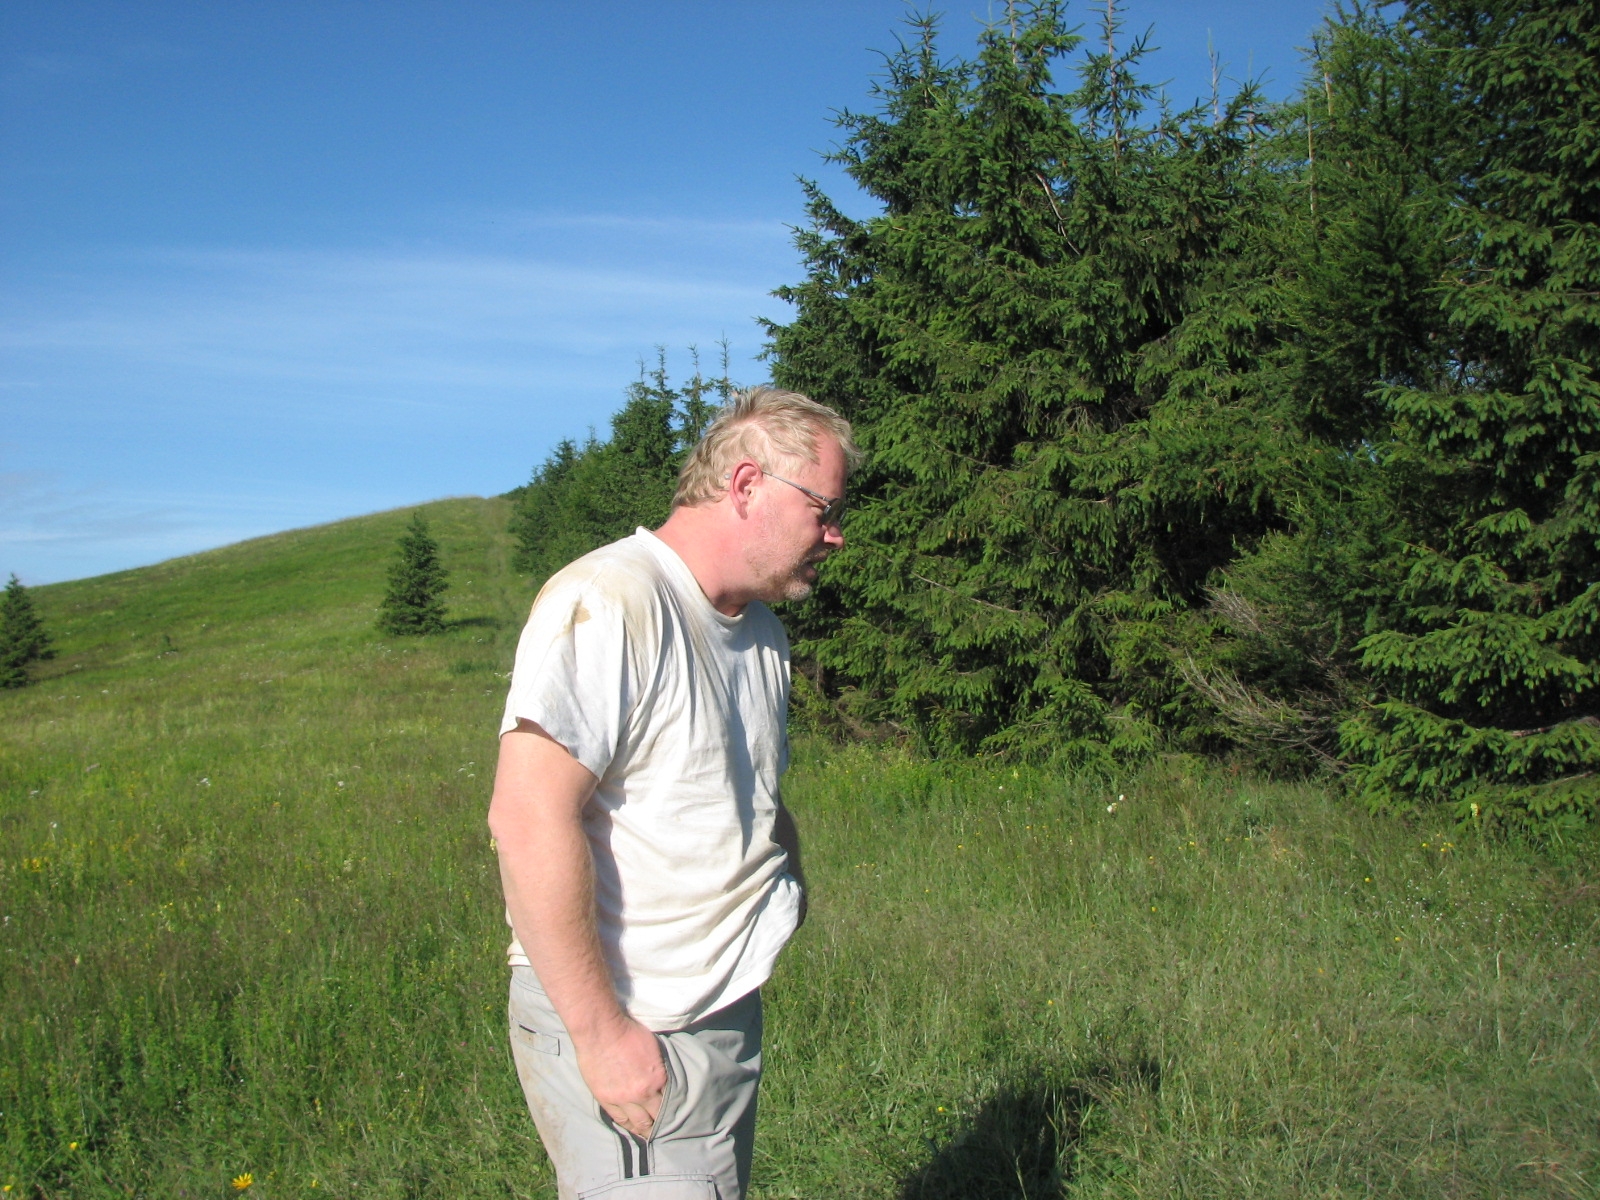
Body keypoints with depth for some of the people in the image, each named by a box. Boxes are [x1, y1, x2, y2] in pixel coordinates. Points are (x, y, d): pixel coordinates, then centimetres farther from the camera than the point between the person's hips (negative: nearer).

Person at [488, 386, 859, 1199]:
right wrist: (600, 1030, -22)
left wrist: (789, 886, 8)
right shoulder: (606, 605, -18)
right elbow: (529, 819, -24)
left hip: (732, 1015, 9)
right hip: (622, 1026, -9)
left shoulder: (760, 633, 13)